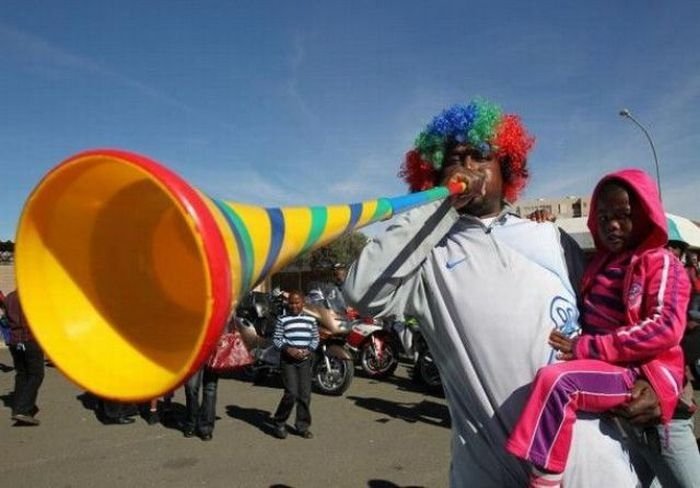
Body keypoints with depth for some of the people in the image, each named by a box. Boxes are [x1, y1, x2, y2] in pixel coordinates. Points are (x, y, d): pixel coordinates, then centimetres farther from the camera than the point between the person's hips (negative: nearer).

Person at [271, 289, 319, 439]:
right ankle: (279, 423, 8)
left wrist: (308, 350, -6)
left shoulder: (311, 319, 8)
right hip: (288, 359, -3)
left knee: (305, 394, 4)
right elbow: (276, 339, 0)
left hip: (304, 360, 3)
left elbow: (315, 339, 12)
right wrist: (288, 349, -16)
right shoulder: (282, 319, 1)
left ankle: (302, 425, 18)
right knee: (291, 393, -11)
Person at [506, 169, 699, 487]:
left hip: (643, 377, -8)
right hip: (609, 373, 8)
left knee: (556, 380, -28)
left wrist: (588, 348, -23)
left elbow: (666, 327, -19)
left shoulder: (662, 263, -5)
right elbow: (589, 318, 27)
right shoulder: (598, 264, 17)